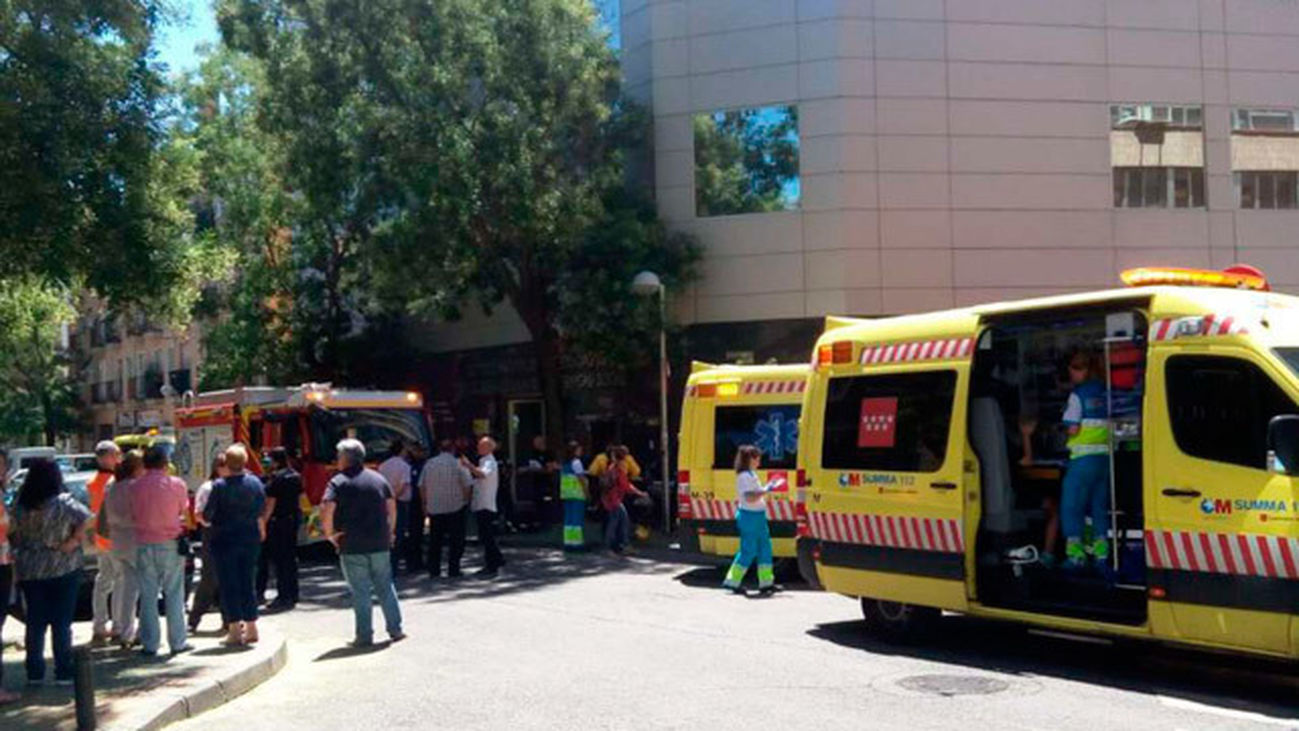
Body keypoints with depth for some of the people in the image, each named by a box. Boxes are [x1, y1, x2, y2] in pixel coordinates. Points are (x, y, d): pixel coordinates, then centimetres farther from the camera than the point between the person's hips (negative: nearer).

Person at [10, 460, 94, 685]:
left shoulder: (21, 505, 0)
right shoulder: (63, 503, -13)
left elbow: (14, 537, 4)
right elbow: (87, 519, -21)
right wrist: (74, 540, -9)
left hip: (29, 571, 4)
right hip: (63, 570, -4)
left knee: (35, 622, 12)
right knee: (62, 623, 3)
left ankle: (34, 673, 17)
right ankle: (63, 673, 5)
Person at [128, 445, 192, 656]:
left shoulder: (134, 486, -3)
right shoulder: (176, 484, -7)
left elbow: (133, 514, 3)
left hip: (144, 545, 1)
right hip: (170, 543, -1)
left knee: (148, 595, 7)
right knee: (174, 594, 6)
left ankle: (149, 643, 9)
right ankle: (177, 642, 9)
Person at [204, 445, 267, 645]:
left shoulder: (219, 486, -14)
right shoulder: (255, 483, -2)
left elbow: (206, 516, -10)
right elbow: (262, 512, 9)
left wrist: (210, 522, 10)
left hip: (225, 540, -4)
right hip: (250, 539, 4)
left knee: (228, 585, 3)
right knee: (248, 583, 12)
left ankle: (235, 630, 3)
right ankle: (251, 627, 15)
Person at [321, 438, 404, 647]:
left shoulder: (339, 482, -7)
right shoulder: (378, 478, 8)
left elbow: (327, 508, -21)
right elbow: (392, 505, 10)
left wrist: (329, 532, -9)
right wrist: (390, 532, 19)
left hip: (352, 547, -4)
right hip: (380, 544, 4)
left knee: (360, 592, 3)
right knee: (385, 587, 13)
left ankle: (365, 635, 6)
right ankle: (395, 629, 16)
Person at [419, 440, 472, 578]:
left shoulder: (429, 464, 3)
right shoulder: (458, 464, -7)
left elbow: (422, 486, 6)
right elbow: (467, 486, -8)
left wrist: (425, 503, 15)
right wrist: (465, 501, 6)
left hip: (434, 508, 3)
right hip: (455, 507, -3)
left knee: (435, 541, 10)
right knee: (455, 541, 5)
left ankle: (433, 570, 10)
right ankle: (453, 569, 3)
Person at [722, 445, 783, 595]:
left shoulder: (751, 474, 14)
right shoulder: (744, 476, -18)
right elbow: (750, 498, -27)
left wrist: (768, 487, 16)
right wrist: (767, 490, -23)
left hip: (758, 516, 10)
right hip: (749, 516, -10)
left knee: (764, 548, 10)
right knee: (748, 551, -3)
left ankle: (766, 583, 15)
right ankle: (732, 582, 7)